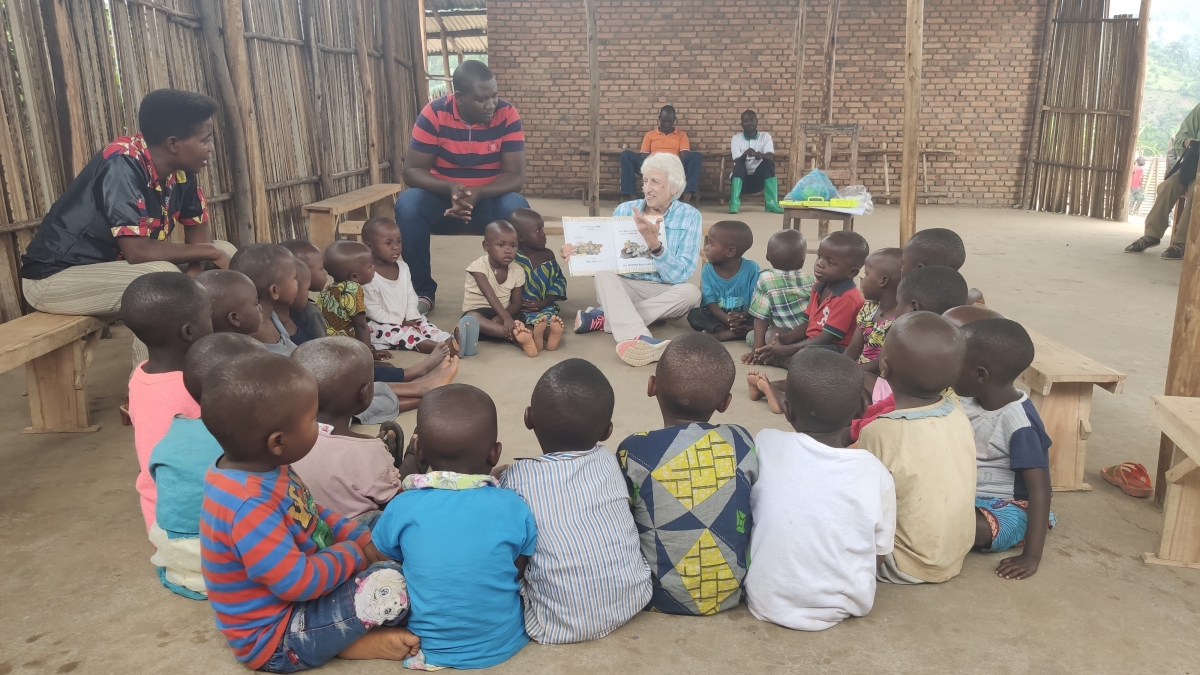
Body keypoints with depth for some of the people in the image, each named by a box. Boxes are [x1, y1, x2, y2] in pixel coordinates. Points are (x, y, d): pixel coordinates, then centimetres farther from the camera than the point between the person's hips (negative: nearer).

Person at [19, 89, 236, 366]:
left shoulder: (180, 168, -6)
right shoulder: (123, 164, -27)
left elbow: (198, 229, 4)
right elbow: (137, 251, -34)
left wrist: (195, 276, -16)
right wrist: (211, 253, -23)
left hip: (117, 265, 8)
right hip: (56, 276, -8)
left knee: (227, 253, -2)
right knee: (163, 276, -33)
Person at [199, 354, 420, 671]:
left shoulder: (262, 469, -3)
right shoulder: (248, 508, -33)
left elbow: (310, 514, 13)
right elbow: (300, 582, -32)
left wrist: (358, 538, 1)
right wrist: (352, 553, -15)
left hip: (291, 592, 10)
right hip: (274, 640, -10)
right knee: (391, 584, -26)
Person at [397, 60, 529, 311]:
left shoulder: (507, 115, -13)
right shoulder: (434, 114, -14)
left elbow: (515, 176, -16)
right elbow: (412, 171, -14)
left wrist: (477, 193, -34)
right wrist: (451, 188, -33)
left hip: (489, 201, 0)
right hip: (442, 200, 1)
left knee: (516, 208, -33)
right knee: (408, 204, -30)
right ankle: (422, 291, -14)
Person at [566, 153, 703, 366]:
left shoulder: (689, 216, -4)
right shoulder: (624, 210, 4)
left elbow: (680, 275, -13)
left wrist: (655, 245, -29)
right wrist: (577, 253, -18)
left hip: (663, 294, -1)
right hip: (624, 288, 1)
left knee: (690, 293, -31)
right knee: (604, 275, -29)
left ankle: (603, 318, -30)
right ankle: (640, 338, -54)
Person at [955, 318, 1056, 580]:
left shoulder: (1019, 423, -25)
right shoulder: (969, 402, -1)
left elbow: (1040, 490, -25)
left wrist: (1032, 556, -28)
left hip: (1006, 507, -8)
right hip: (965, 492, 8)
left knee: (973, 525, -37)